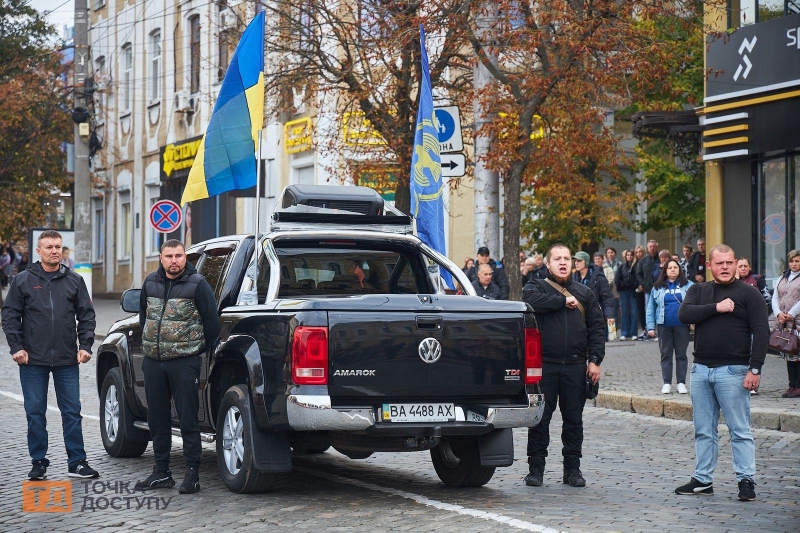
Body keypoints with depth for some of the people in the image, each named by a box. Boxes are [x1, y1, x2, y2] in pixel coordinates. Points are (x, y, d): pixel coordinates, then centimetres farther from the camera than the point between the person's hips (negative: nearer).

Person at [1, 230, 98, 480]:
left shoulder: (74, 281, 7)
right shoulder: (23, 280, 3)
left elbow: (86, 315, 9)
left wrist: (85, 345, 0)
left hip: (67, 361, 1)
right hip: (33, 361, -1)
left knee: (72, 412, 3)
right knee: (35, 413, 4)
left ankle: (77, 462, 9)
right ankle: (38, 463, 13)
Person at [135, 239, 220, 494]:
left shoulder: (197, 284, -7)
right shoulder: (151, 282, 9)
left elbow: (212, 322, -3)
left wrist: (200, 349, 3)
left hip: (184, 362, -6)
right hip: (153, 362, 6)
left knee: (188, 419, -4)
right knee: (157, 419, 10)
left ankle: (192, 473, 0)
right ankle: (161, 473, 19)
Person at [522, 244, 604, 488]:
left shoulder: (585, 293, 15)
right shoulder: (536, 287, 7)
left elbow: (597, 328, 10)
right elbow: (531, 301, -18)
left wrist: (595, 360, -1)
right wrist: (563, 301, -11)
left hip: (575, 367, 3)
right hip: (544, 365, -2)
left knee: (574, 418, 6)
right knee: (540, 417, 0)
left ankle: (573, 468, 15)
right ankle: (536, 468, 8)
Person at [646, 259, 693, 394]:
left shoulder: (688, 285, 2)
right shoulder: (658, 287, 7)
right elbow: (651, 308, 6)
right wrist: (651, 327, -1)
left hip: (682, 326, -1)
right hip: (664, 326, 1)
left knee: (681, 354, 6)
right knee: (666, 354, 6)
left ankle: (681, 383, 12)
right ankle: (667, 383, 13)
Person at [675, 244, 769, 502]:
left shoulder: (748, 293, -1)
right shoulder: (698, 291, 12)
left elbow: (761, 332, -6)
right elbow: (684, 314, -6)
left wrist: (754, 369, -14)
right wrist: (716, 308, -14)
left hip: (733, 371, -4)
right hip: (701, 369, 5)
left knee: (740, 430, -3)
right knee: (703, 430, 10)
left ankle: (746, 480, 2)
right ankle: (703, 480, 17)